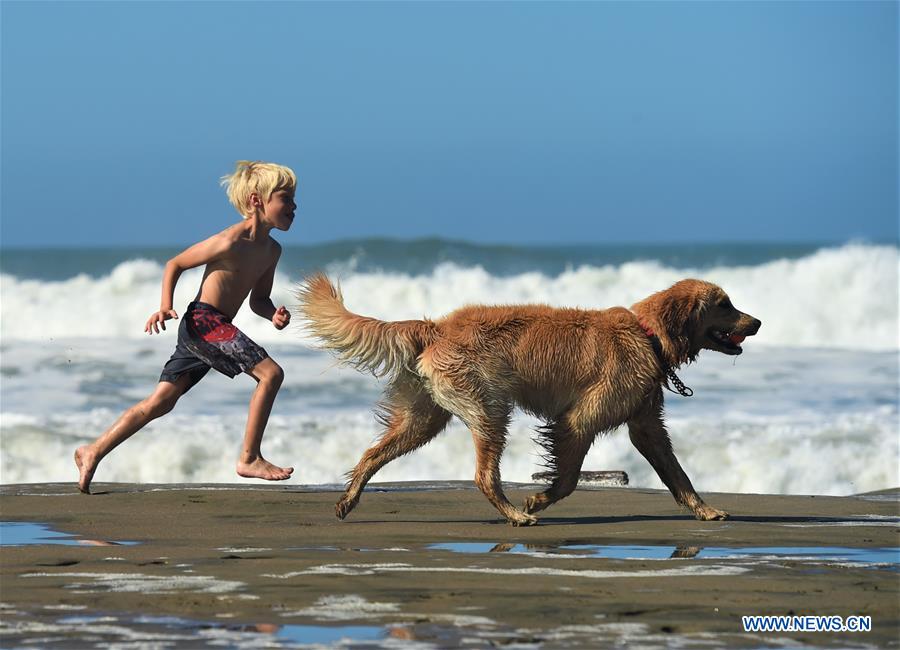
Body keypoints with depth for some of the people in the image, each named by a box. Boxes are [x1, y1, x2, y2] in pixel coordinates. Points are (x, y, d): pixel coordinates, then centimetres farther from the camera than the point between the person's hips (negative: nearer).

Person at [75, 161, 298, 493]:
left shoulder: (271, 250, 10)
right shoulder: (231, 241, -15)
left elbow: (258, 299, 21)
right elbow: (175, 264, -5)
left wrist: (274, 315, 0)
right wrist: (166, 306, -15)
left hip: (216, 329, 9)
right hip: (203, 320, -9)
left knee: (159, 403, 7)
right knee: (270, 373, -16)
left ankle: (93, 452, 11)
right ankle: (250, 459, -11)